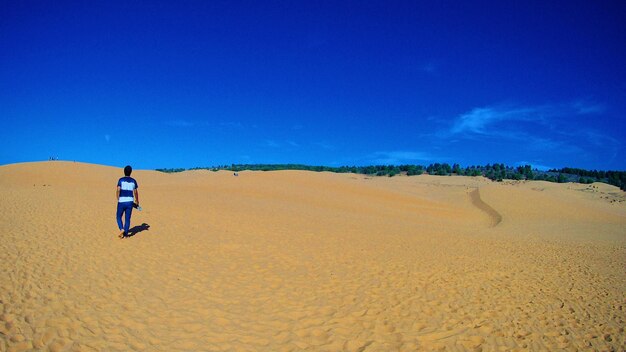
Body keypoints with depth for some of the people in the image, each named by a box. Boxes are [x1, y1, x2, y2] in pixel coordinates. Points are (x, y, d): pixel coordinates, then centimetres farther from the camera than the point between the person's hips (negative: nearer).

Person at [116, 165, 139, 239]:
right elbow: (135, 193, 9)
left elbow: (118, 191, -12)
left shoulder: (121, 180, -3)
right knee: (127, 219, 8)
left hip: (121, 202, -2)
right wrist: (137, 201, 23)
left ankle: (121, 229, -8)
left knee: (119, 217, 13)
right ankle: (125, 234, 8)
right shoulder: (133, 181, 5)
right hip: (130, 202, 2)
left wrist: (118, 200, 0)